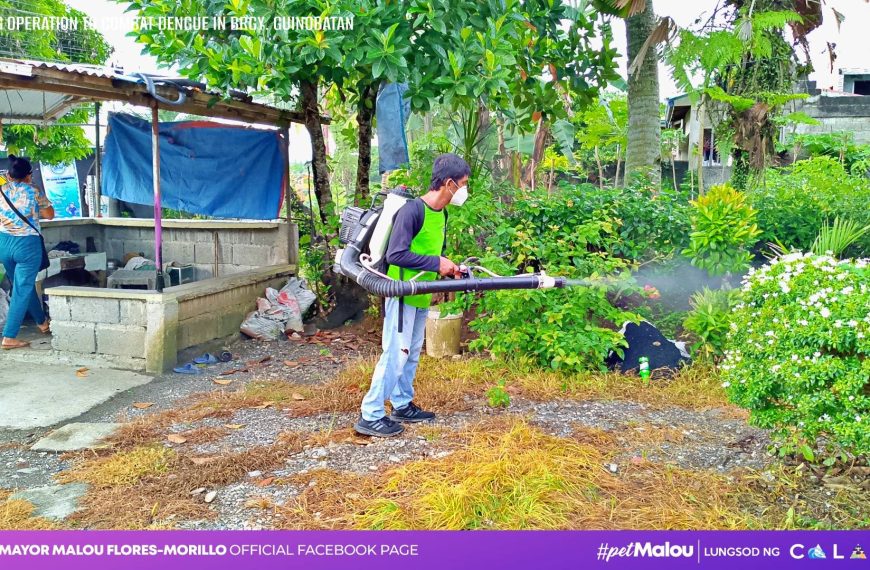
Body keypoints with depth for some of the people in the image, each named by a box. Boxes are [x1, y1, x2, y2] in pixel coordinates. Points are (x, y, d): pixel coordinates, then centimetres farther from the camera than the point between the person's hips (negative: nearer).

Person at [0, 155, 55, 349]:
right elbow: (49, 215, 0)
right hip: (27, 244, -5)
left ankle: (42, 322, 39)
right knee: (22, 291, 0)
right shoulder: (33, 191, -7)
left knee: (24, 285, 22)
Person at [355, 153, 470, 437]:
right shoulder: (412, 209, -20)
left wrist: (448, 268, 3)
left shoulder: (441, 213, 8)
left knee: (412, 354, 16)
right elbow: (395, 254, -25)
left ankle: (402, 405, 29)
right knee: (395, 354, -5)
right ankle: (370, 415, 3)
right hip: (402, 294, -9)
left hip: (422, 296, 9)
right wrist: (436, 263, -22)